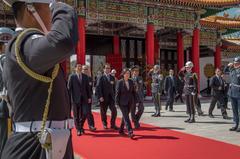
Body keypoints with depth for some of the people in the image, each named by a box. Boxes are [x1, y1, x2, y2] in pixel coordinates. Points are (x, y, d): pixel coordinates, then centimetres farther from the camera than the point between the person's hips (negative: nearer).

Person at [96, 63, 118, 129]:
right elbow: (98, 88, -10)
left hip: (111, 97, 4)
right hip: (104, 98, -3)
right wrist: (100, 97, -17)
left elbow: (114, 88, 14)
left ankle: (113, 124, 8)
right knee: (103, 112, 6)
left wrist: (114, 96, 8)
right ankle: (105, 124, 24)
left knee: (114, 111, -5)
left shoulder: (112, 78, 11)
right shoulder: (101, 78, -4)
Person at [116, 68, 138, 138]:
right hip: (122, 102, -5)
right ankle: (130, 132, -13)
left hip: (130, 102, 5)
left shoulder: (131, 82, 6)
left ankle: (121, 129, 29)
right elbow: (117, 93, -6)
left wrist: (136, 101, 6)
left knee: (125, 116, 14)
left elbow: (133, 92, 10)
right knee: (126, 117, -10)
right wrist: (117, 103, -10)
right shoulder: (120, 82, -6)